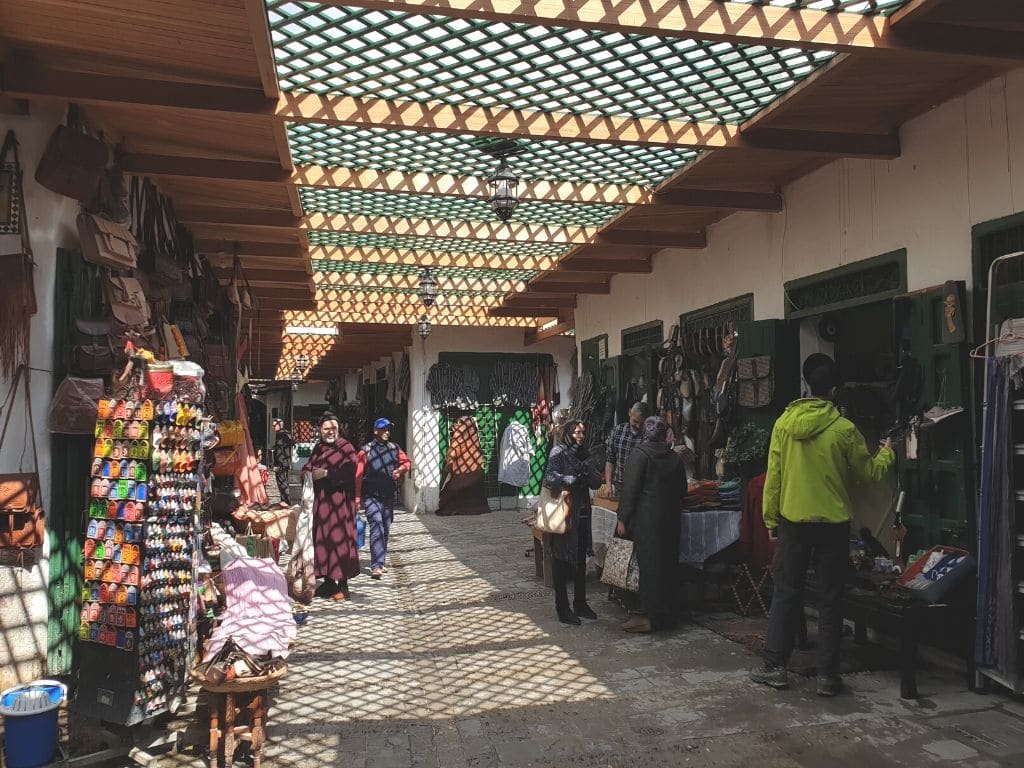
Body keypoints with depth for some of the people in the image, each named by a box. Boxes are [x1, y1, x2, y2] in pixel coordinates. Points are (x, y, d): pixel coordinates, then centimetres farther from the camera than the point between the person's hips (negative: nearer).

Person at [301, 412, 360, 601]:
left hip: (339, 500, -7)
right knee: (321, 539, 8)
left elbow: (348, 472, -16)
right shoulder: (318, 448, 17)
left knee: (339, 538, -6)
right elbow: (307, 467, 17)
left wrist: (326, 473, -19)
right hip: (319, 500, 7)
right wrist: (309, 473, -5)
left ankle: (343, 585, 0)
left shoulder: (346, 447, -5)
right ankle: (328, 582, 19)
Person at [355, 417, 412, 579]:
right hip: (371, 497, -5)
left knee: (385, 531, 12)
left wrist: (400, 469, -6)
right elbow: (358, 475, -7)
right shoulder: (366, 450, -6)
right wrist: (357, 497, -10)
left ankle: (380, 563, 25)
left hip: (389, 497, 6)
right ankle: (376, 566, -22)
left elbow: (407, 462, 18)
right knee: (377, 528, -18)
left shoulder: (395, 449, 8)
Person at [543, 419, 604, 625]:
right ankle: (562, 609, 8)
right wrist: (574, 480, -19)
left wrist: (587, 469, -11)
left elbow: (596, 483, 7)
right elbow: (550, 477, -23)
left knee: (580, 561, 14)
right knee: (561, 560, 1)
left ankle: (580, 604, 25)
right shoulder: (559, 452, -8)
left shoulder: (582, 454, 14)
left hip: (581, 515, 7)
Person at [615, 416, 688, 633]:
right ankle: (668, 614, 21)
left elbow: (630, 488, -13)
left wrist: (623, 518, -9)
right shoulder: (676, 458, 6)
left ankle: (652, 616, 1)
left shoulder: (640, 454, -10)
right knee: (667, 564, 12)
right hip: (670, 520, 5)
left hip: (646, 518, -5)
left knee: (648, 564, -1)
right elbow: (682, 491, 13)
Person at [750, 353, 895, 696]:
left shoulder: (783, 423, -4)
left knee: (786, 593, 11)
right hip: (833, 524, -1)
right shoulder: (844, 429, -9)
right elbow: (870, 473, 4)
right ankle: (827, 675, 13)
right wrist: (887, 453, 24)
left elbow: (773, 476, -1)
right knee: (830, 600, 9)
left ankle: (774, 666, 13)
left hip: (793, 522, 2)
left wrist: (771, 518, 8)